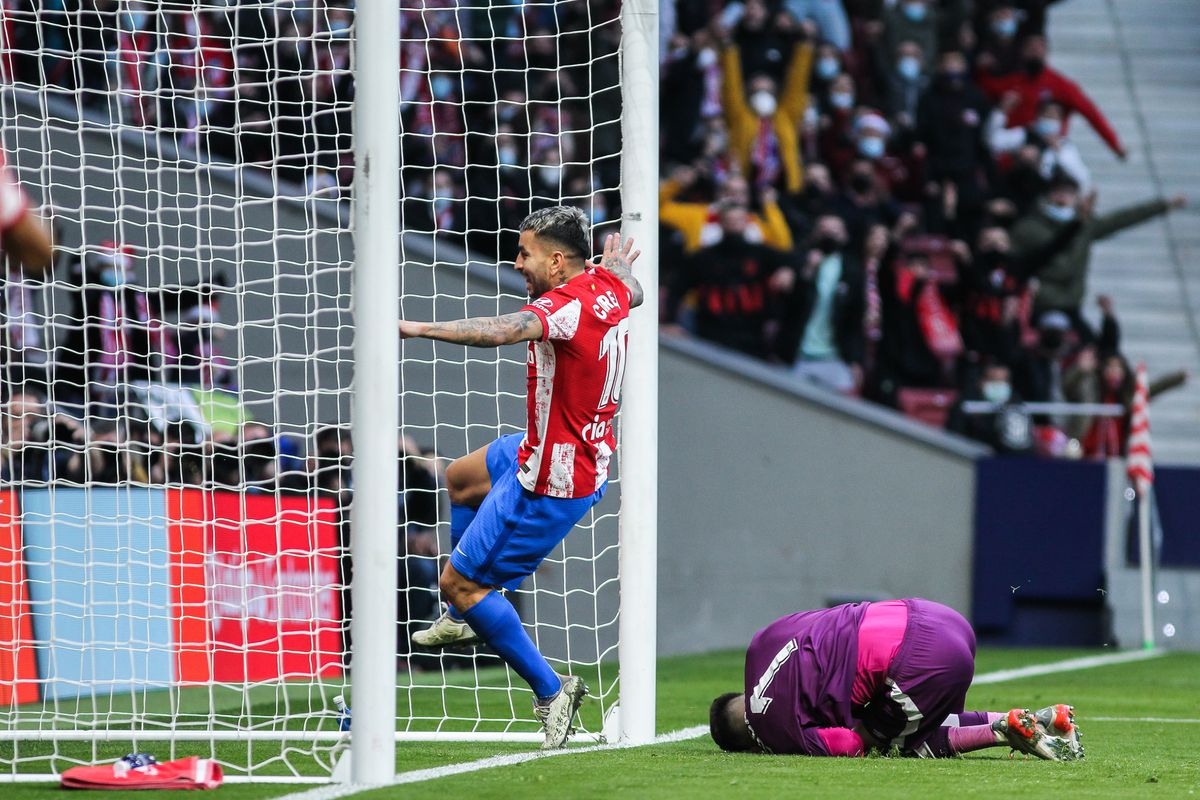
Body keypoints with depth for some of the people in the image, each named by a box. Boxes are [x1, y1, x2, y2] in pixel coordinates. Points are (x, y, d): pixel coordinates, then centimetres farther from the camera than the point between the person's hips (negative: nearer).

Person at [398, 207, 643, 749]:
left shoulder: (568, 305, -30)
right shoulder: (607, 287, -2)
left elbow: (506, 330, -50)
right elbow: (633, 292, 24)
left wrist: (420, 329, -56)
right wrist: (620, 264, 47)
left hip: (551, 486, -10)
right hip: (587, 453, 11)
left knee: (458, 582, -3)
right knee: (461, 478, 32)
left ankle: (550, 691, 4)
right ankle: (466, 617, 45)